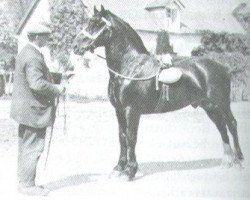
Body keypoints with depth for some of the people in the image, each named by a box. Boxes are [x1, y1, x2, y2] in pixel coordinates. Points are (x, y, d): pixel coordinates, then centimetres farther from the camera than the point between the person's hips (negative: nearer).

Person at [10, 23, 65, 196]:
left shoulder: (26, 52, 13)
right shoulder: (33, 57, -20)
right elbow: (37, 83, -29)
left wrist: (53, 85, 13)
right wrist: (57, 89, -16)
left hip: (26, 108, 11)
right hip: (34, 109, -11)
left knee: (26, 146, 17)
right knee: (33, 148, -3)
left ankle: (24, 182, 26)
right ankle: (27, 185, 5)